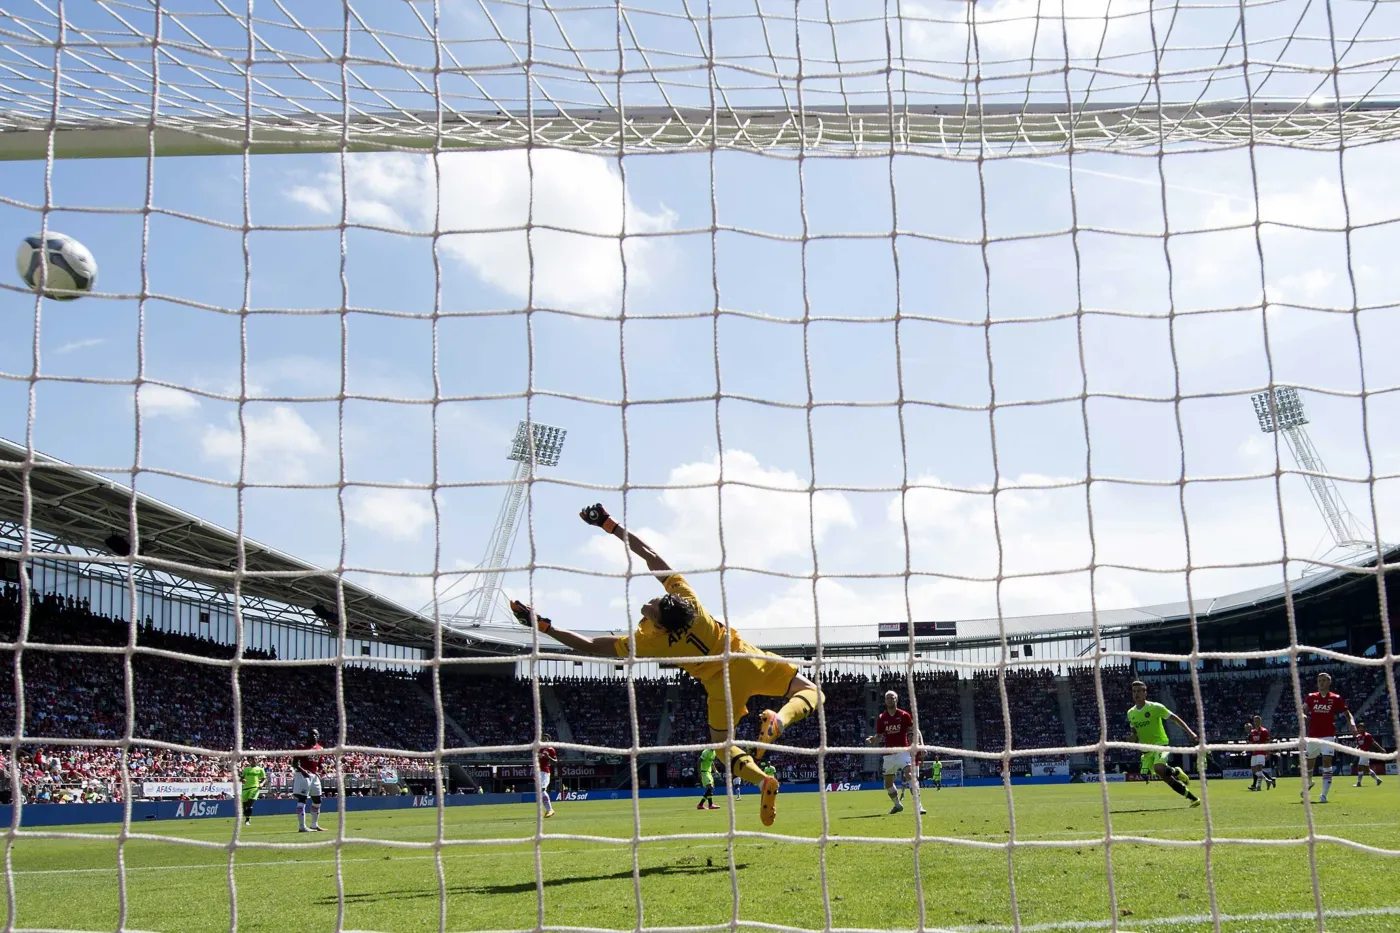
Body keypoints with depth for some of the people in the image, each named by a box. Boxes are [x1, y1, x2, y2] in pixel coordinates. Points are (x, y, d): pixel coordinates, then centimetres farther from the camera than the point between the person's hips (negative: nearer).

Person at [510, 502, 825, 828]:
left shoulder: (647, 640, -21)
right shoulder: (683, 594, -17)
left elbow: (592, 645, -15)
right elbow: (651, 555, -10)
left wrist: (544, 626, -12)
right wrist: (609, 524, -7)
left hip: (722, 683, -2)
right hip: (747, 660, 2)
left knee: (723, 745, 18)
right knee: (809, 693, 11)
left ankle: (762, 779, -12)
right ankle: (777, 721, -23)